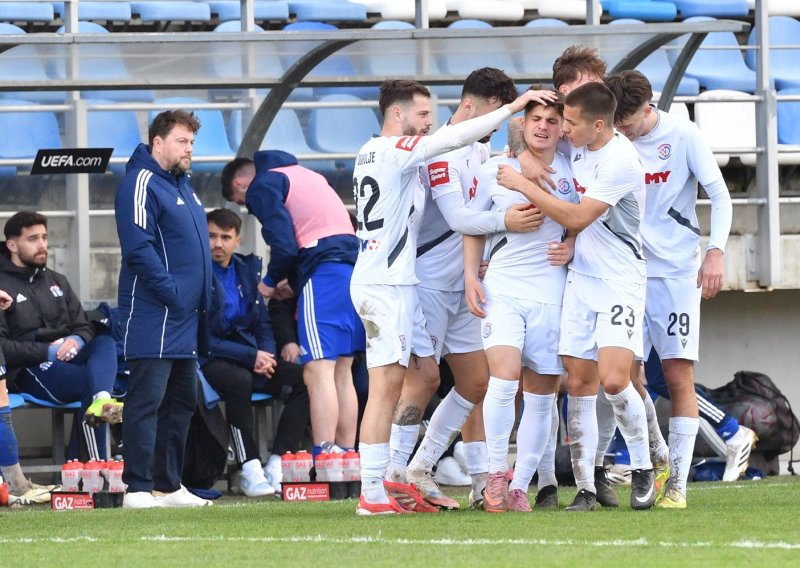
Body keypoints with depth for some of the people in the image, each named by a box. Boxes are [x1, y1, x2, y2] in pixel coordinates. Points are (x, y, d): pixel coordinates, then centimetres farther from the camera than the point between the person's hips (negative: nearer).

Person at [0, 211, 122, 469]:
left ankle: (101, 400, -56)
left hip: (66, 358, 6)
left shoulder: (57, 281, 24)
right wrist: (48, 351, -16)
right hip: (29, 370, -6)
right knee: (90, 381, -32)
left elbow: (84, 327, 20)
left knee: (105, 342, -28)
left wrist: (77, 341, -6)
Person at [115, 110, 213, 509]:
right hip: (154, 317, -10)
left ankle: (168, 485, 18)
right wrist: (171, 292, -21)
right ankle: (138, 488, -12)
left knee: (181, 402, 12)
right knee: (147, 400, -11)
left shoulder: (181, 186, 20)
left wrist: (200, 301, 15)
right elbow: (139, 248, -20)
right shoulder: (142, 183, -10)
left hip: (185, 321, 10)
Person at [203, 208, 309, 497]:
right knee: (239, 380, -39)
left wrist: (266, 355, -5)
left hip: (250, 352, 7)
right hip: (209, 360, -7)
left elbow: (263, 324, 18)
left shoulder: (247, 270, 13)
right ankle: (250, 470, -33)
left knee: (304, 378, -15)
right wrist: (251, 357, -17)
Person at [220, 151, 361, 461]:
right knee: (341, 373, 12)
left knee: (317, 372, -12)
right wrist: (292, 281, 22)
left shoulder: (261, 187, 1)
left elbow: (284, 245, -9)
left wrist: (270, 282, 9)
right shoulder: (304, 175, 28)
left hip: (324, 272, -9)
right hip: (353, 261, 9)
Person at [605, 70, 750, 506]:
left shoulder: (682, 136, -5)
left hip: (676, 270, -3)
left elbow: (719, 196, -5)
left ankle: (677, 484, -3)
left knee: (678, 376, -6)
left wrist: (715, 251, -16)